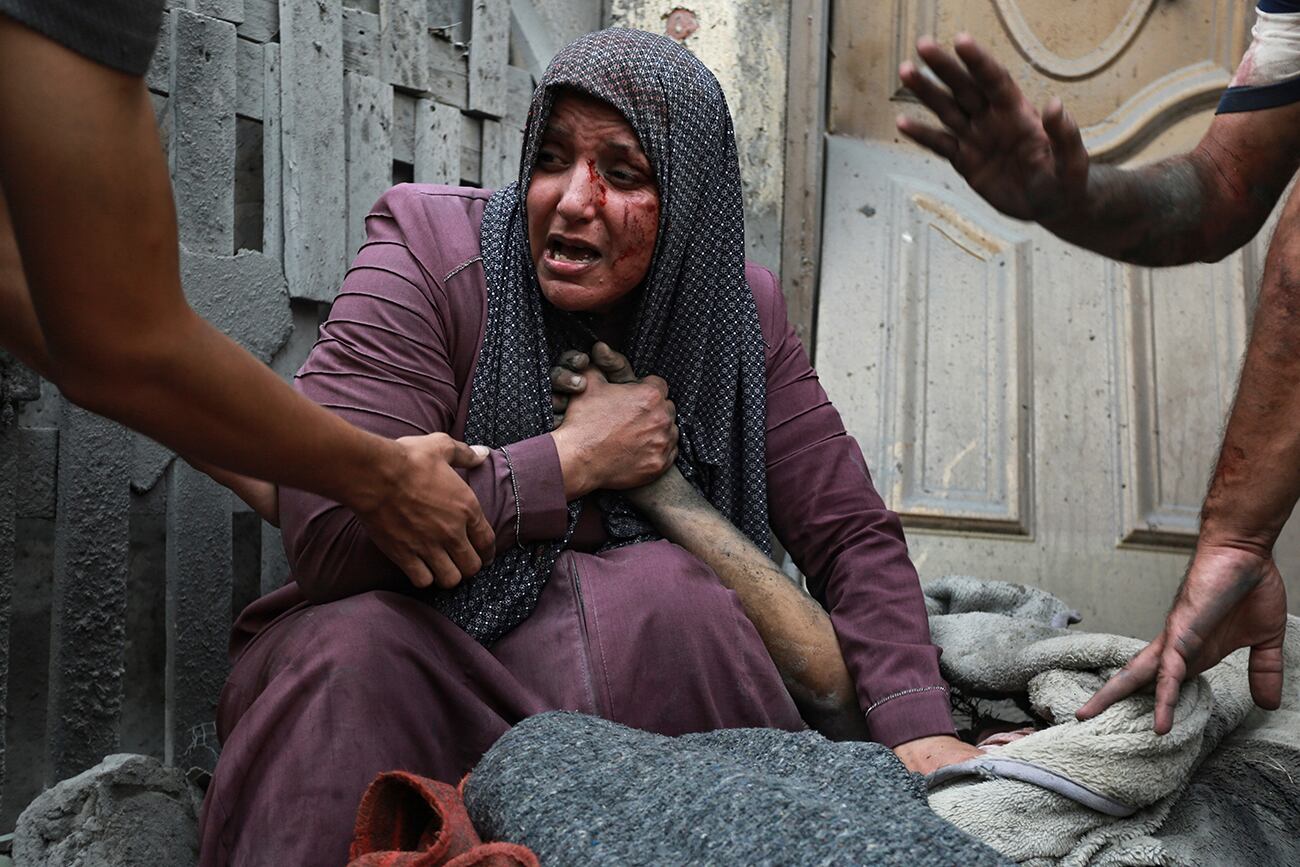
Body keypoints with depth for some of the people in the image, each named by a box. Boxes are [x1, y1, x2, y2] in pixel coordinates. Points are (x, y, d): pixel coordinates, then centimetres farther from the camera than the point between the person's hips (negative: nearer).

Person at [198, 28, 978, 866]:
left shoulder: (739, 312, -1)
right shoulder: (429, 252, -13)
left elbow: (856, 536, 0)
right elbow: (328, 530, -25)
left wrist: (921, 731, -16)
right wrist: (575, 457, -18)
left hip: (649, 665, 3)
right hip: (404, 666, -2)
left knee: (663, 587, -30)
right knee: (353, 645, -35)